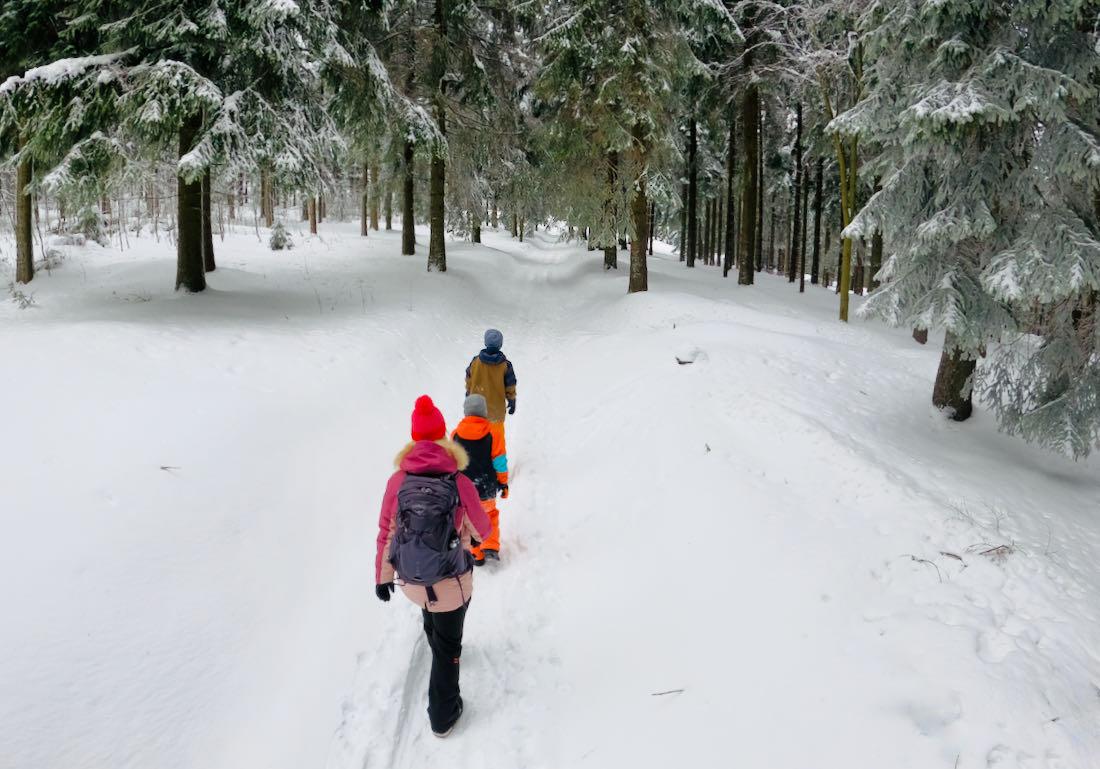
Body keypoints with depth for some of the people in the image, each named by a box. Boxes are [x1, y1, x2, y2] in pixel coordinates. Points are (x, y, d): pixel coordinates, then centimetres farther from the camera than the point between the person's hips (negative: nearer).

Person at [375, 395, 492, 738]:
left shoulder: (397, 481, -15)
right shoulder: (461, 483, -20)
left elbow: (386, 533, -5)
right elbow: (482, 530, -4)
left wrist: (382, 576, 10)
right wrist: (476, 531, 20)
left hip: (411, 582, 3)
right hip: (451, 584, -3)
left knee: (431, 616, 35)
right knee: (447, 645, 18)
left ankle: (442, 653, 62)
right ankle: (442, 715, 29)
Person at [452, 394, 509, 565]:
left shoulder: (455, 435, -9)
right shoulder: (493, 437, -15)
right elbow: (500, 464, -7)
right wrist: (504, 484, 9)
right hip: (486, 490, 0)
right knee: (490, 514, 26)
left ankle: (476, 554, 23)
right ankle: (491, 547, 13)